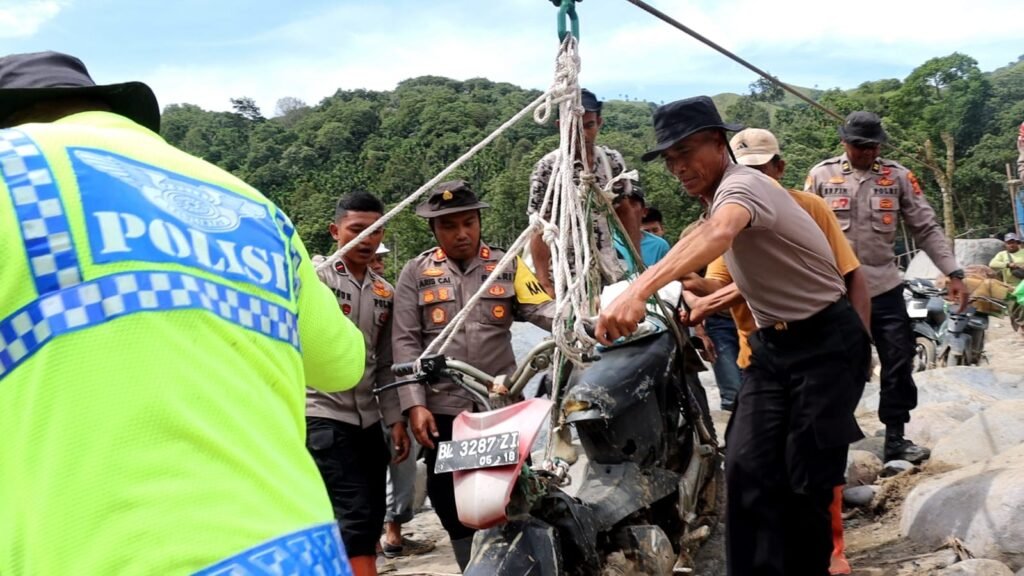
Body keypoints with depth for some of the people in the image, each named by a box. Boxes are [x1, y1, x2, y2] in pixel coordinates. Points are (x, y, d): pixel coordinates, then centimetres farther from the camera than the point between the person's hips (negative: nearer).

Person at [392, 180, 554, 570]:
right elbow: (406, 344, 0)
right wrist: (415, 405, -9)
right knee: (453, 505, 8)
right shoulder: (416, 274, 4)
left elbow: (543, 309, -6)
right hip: (443, 409, 0)